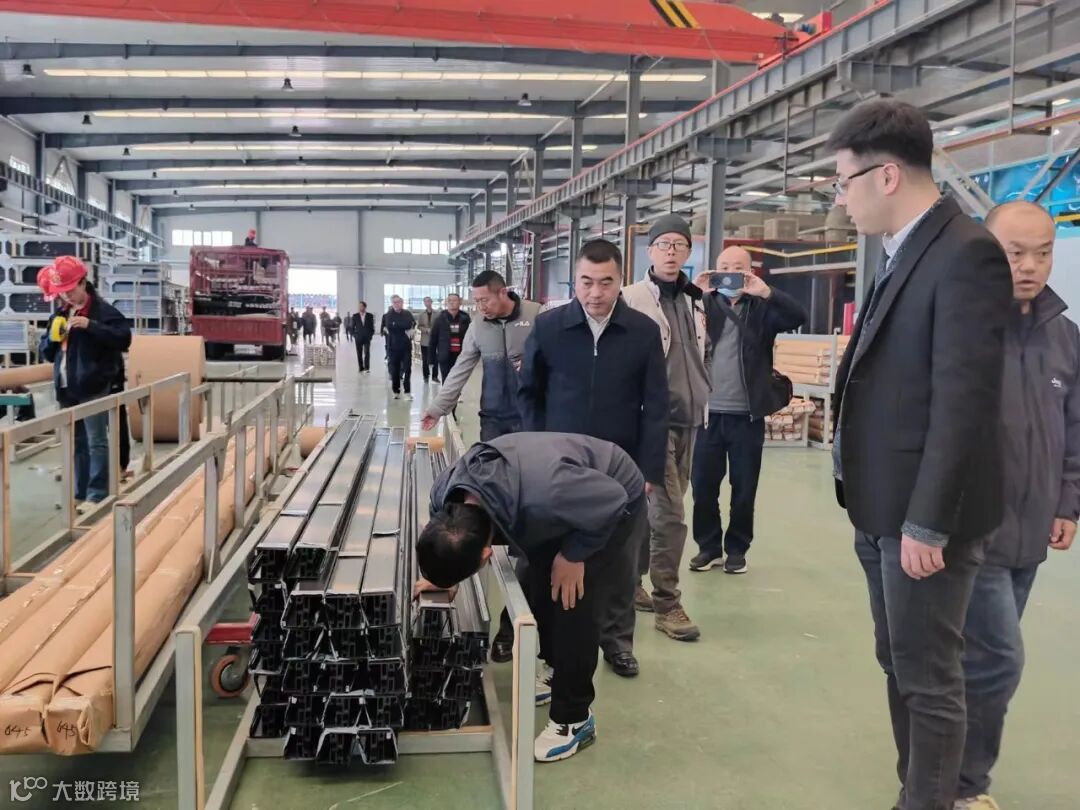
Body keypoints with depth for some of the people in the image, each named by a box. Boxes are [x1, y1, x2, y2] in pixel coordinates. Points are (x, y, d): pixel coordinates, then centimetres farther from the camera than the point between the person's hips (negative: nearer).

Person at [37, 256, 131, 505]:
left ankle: (97, 495, -1)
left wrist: (91, 326, -23)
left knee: (96, 442, -5)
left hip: (94, 387, -7)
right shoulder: (59, 315, 16)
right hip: (66, 388, 7)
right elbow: (47, 353, 21)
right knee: (76, 443, 12)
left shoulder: (103, 310, -6)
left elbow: (124, 339, -17)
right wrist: (52, 338, -1)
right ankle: (80, 493, 19)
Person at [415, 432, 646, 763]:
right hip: (572, 500, 7)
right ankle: (558, 670, 39)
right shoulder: (445, 494, -22)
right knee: (542, 593, 13)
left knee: (573, 607, -11)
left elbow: (613, 500, -29)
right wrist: (443, 574, -5)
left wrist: (573, 554, -22)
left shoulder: (544, 496, -47)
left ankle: (574, 719, 5)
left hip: (615, 504, -7)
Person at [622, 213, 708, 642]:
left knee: (656, 508, 14)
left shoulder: (693, 301, 13)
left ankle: (631, 580, 29)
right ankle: (667, 603, 3)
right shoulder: (633, 299, -8)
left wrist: (700, 405, 16)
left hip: (687, 419, 7)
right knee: (669, 513, -8)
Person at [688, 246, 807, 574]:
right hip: (707, 412, 1)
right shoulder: (704, 303, 8)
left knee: (744, 488, 7)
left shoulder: (763, 307, 4)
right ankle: (708, 546, 22)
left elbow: (799, 317, -11)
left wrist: (765, 291, -20)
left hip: (747, 416, -1)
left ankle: (737, 549, 22)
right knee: (702, 485, 6)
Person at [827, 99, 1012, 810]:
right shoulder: (904, 254, 13)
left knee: (929, 679, 4)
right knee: (900, 666, 18)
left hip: (923, 515, -9)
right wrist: (873, 507, 14)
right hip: (884, 508, 9)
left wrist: (927, 523, -20)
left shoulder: (967, 253, -16)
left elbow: (964, 401, -21)